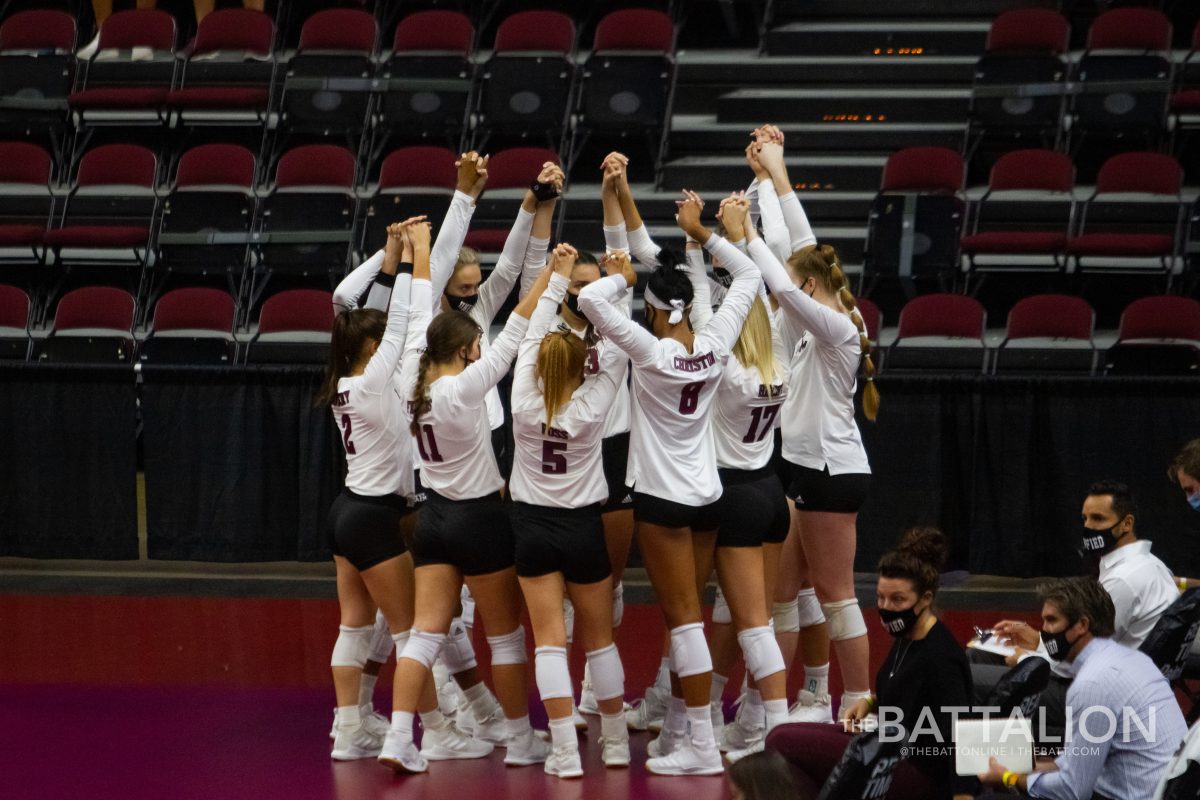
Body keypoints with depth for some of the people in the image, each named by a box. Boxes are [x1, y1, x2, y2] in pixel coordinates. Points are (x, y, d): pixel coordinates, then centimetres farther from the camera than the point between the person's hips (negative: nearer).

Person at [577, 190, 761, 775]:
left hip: (662, 498, -6)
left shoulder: (651, 352, -17)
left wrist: (624, 276, -7)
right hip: (706, 493, 6)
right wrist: (700, 233, 10)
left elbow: (591, 299, -25)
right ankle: (679, 726, 23)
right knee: (684, 616, 15)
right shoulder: (715, 344, -4)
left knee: (684, 617, -6)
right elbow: (748, 275, 9)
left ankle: (702, 746, -8)